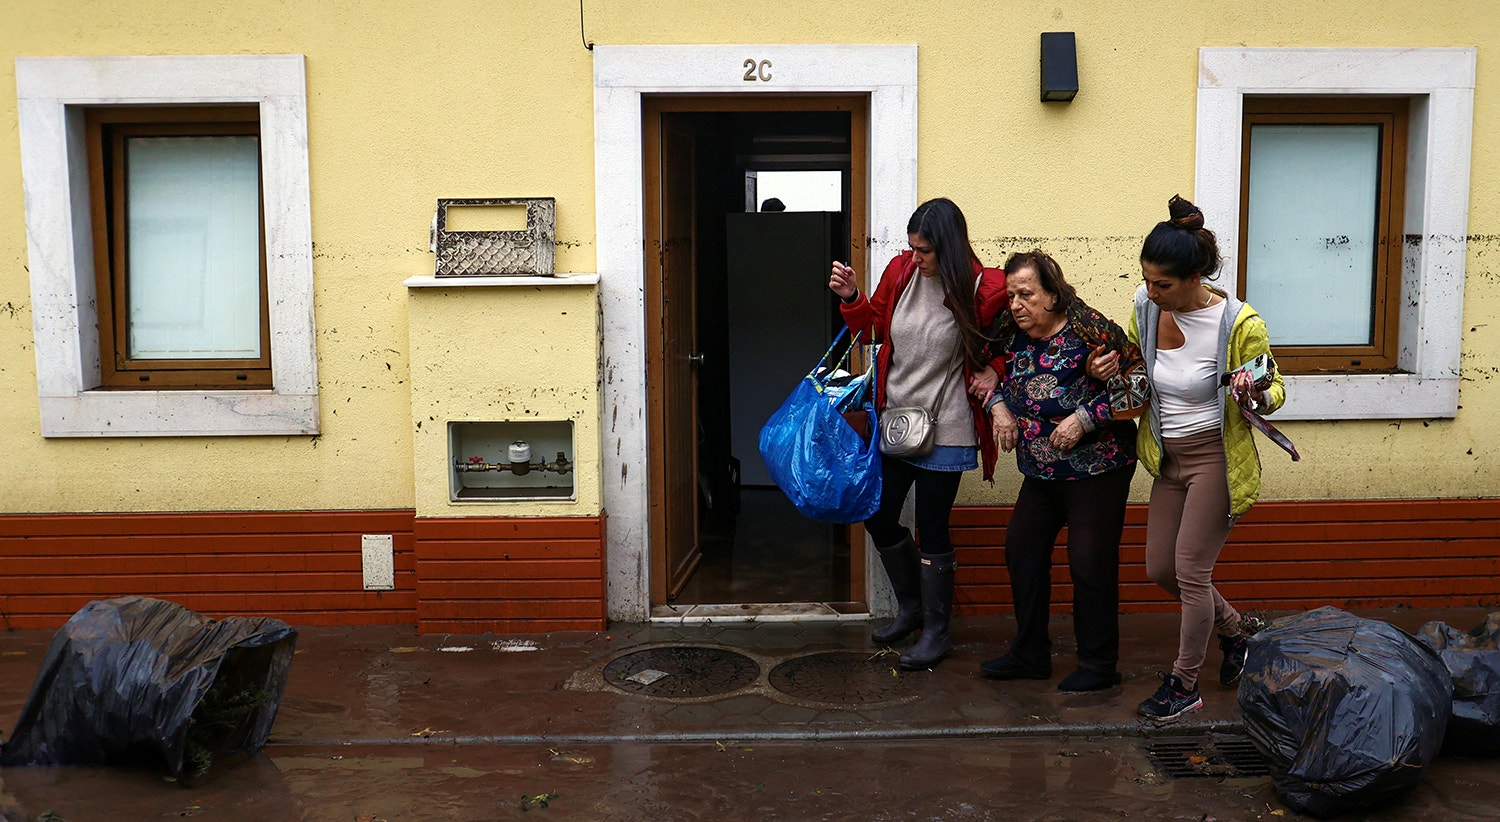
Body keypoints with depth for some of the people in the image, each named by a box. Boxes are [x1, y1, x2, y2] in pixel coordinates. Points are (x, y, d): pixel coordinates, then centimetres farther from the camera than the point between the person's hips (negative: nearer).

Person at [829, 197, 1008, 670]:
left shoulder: (981, 288, -14)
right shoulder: (900, 271, 0)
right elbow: (873, 327, 13)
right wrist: (850, 297, -2)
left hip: (944, 431, -6)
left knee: (931, 529, 2)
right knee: (878, 516, 12)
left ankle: (936, 631, 22)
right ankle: (911, 606, 36)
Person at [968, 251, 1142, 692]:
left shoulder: (1090, 330, -18)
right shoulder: (1012, 333, 2)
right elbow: (990, 372, 19)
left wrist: (1085, 418, -21)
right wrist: (999, 407, 0)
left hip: (1096, 470, -7)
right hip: (1041, 472, 8)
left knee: (1090, 565, -2)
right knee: (1022, 551, 11)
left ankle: (1099, 666, 15)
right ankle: (1029, 655, 26)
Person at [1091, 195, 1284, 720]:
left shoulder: (1239, 323, -20)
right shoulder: (1146, 307, -6)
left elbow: (1274, 390, -7)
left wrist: (1257, 395, -31)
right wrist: (1114, 367, -8)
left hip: (1216, 457, -6)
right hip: (1169, 458, 7)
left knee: (1190, 571, -4)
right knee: (1160, 570, 12)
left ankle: (1184, 685, 16)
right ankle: (1238, 629, 39)